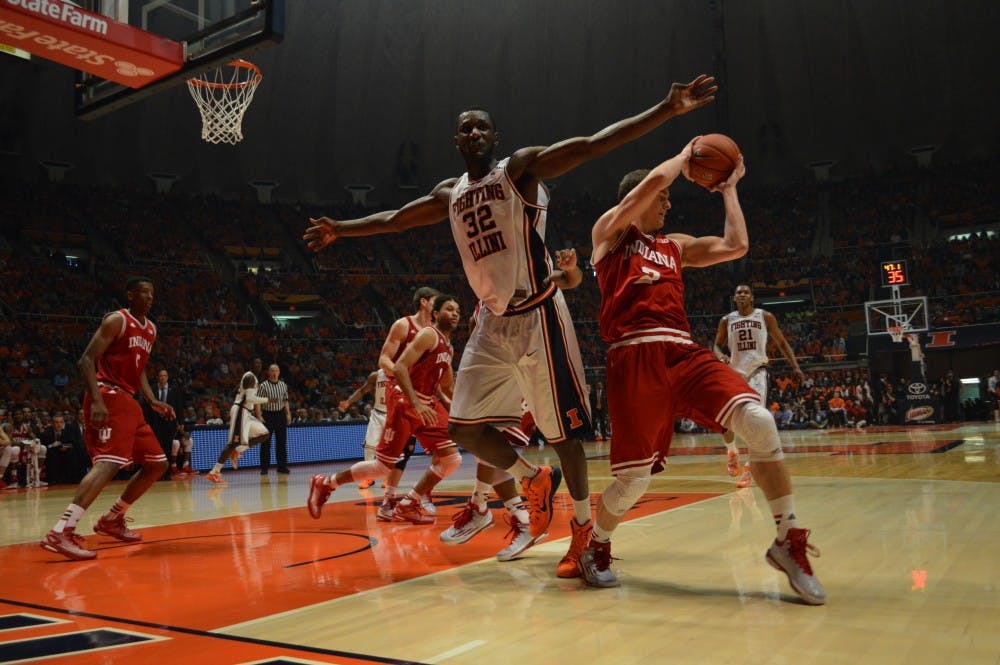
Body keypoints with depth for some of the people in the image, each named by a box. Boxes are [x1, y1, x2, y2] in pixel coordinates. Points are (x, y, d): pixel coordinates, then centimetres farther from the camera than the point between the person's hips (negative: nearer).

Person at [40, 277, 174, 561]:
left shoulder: (150, 329, 18)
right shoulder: (116, 320, -7)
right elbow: (86, 360, -14)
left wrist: (154, 401, 12)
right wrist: (97, 400, -26)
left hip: (128, 401, 9)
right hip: (108, 397, -9)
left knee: (157, 464, 11)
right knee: (110, 462, -26)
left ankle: (112, 519, 22)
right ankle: (60, 533, -31)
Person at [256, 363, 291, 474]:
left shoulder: (283, 385, 8)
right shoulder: (263, 386, -5)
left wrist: (288, 414, 7)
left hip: (280, 414, 4)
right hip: (267, 415, -3)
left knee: (282, 441, 6)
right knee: (265, 442, 0)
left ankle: (282, 466, 13)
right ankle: (264, 467, 7)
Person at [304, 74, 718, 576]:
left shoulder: (521, 167, -3)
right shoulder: (449, 194, 14)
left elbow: (596, 143, -12)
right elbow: (394, 220, 29)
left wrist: (667, 111, -21)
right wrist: (341, 230, 36)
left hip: (538, 315, -6)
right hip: (493, 322, 6)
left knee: (563, 429, -2)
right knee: (464, 427, 2)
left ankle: (583, 528, 16)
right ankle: (535, 480, 25)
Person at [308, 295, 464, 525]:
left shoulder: (448, 347, 15)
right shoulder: (428, 335, -13)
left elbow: (447, 388, 26)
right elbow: (399, 368, -23)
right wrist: (416, 404, -31)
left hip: (427, 403, 8)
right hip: (404, 401, -8)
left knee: (452, 458, -2)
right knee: (383, 466, -6)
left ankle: (407, 506, 6)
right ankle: (325, 483, 13)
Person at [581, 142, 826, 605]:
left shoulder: (674, 245, 28)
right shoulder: (609, 230, 12)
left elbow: (736, 245, 18)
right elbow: (656, 178, -2)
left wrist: (727, 188, 28)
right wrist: (685, 155, 17)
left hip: (684, 353, 5)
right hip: (635, 357, -5)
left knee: (759, 422, -18)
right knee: (634, 477, -5)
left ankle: (789, 541, -4)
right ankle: (596, 547, 25)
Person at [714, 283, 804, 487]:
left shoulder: (765, 317, 3)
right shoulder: (726, 320, 6)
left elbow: (782, 343, 8)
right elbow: (717, 345, 12)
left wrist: (796, 367, -1)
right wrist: (721, 356, -13)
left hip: (757, 371, -2)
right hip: (735, 372, 2)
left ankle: (750, 466, -8)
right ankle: (732, 451, 28)